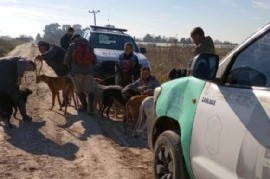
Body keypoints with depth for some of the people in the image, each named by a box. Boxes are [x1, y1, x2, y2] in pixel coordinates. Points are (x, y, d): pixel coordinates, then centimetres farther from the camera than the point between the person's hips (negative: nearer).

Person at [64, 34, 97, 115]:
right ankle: (90, 108, -11)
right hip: (88, 71, 2)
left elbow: (67, 59, 2)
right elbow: (94, 60, 14)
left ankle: (84, 105, 16)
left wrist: (70, 68, 18)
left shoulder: (72, 46, 7)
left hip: (76, 71, -2)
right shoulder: (89, 46, 16)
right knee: (90, 89, 1)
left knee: (79, 90, 13)